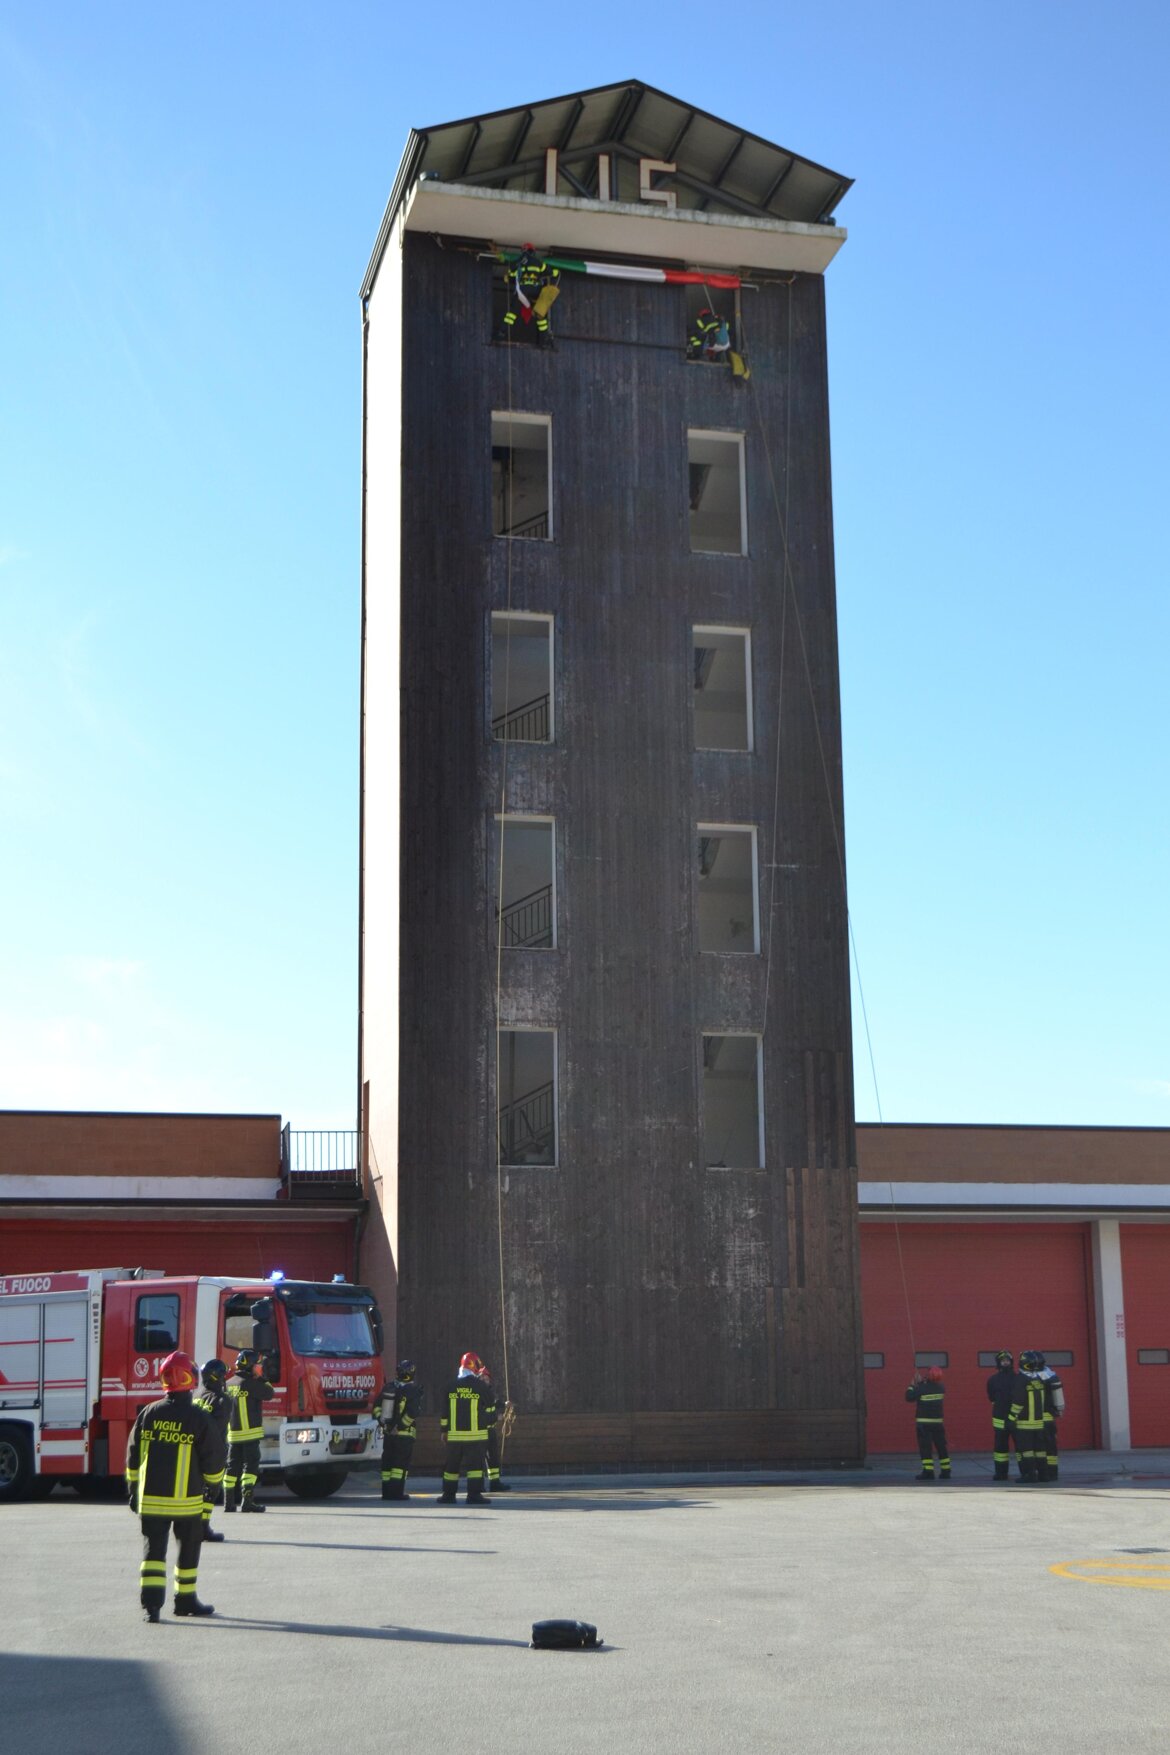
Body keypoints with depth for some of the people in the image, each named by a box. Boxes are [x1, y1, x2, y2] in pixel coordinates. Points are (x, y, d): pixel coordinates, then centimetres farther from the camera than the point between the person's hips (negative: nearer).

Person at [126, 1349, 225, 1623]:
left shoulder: (148, 1413, -1)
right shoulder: (199, 1418, -11)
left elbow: (133, 1456, 5)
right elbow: (213, 1457, -5)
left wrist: (133, 1491, 15)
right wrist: (214, 1481, 16)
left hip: (150, 1498, 2)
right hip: (187, 1499, -2)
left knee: (153, 1550, 4)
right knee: (188, 1550, 13)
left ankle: (151, 1603, -8)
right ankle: (185, 1599, 22)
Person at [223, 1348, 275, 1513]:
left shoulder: (229, 1384, 11)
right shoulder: (250, 1383, -13)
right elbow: (269, 1394, -7)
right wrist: (262, 1380, 4)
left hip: (232, 1434, 7)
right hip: (250, 1433, -7)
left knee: (232, 1467, 11)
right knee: (250, 1466, -5)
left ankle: (229, 1503, 11)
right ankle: (247, 1501, -11)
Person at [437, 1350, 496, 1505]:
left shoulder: (450, 1386, 5)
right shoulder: (482, 1387, -4)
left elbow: (443, 1410, 9)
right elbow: (490, 1410, 3)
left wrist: (444, 1430, 17)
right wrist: (490, 1424, 22)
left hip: (454, 1434, 3)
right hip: (476, 1434, -3)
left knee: (452, 1465, 11)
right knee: (475, 1464, -2)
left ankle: (448, 1494, 15)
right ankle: (474, 1495, -8)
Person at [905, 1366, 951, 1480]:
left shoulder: (921, 1389, -15)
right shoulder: (940, 1388, 2)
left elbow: (909, 1397, -7)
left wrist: (913, 1385, 5)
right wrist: (921, 1383, 20)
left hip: (923, 1423, -5)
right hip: (938, 1421, 5)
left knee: (925, 1447, -4)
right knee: (941, 1446, 11)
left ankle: (928, 1471, -11)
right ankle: (946, 1471, 13)